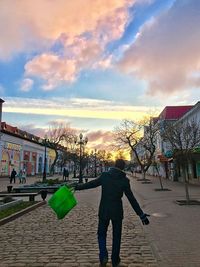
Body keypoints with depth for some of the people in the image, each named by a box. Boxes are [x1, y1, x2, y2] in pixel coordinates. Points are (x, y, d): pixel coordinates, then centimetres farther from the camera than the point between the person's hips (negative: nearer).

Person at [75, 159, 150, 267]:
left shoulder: (104, 175, -7)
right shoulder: (124, 180, -9)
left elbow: (91, 184, 1)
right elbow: (132, 199, -9)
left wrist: (77, 186, 15)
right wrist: (141, 215, -4)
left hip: (104, 211, 0)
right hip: (117, 212, 0)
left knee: (101, 234, 18)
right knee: (116, 237, 18)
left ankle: (103, 256, 1)